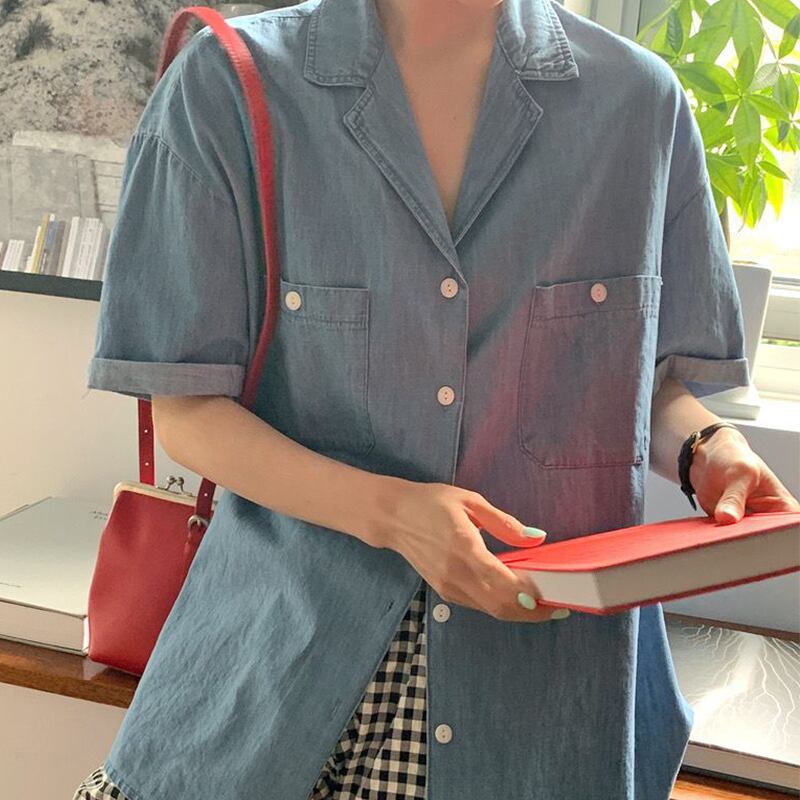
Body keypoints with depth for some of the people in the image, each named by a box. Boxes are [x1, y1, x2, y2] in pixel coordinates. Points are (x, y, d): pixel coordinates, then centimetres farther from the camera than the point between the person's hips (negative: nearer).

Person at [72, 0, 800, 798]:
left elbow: (650, 378, 8)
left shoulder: (641, 100, -1)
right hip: (288, 644, -1)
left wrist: (712, 450, -14)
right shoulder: (225, 85, -7)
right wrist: (384, 510, -21)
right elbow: (185, 409, -8)